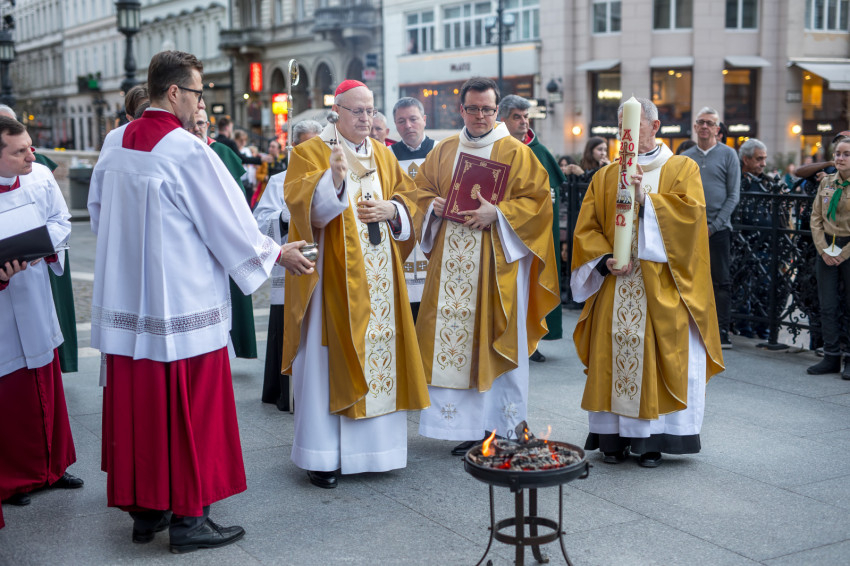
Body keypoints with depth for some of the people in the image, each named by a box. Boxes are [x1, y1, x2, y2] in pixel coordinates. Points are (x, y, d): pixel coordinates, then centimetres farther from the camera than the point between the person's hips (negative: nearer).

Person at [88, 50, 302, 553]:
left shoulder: (114, 144, 4)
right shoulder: (190, 152, -16)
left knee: (136, 406, 13)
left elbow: (98, 214, 16)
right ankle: (188, 518, 11)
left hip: (126, 304, 7)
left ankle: (144, 510, 24)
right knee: (190, 412, 3)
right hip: (185, 305, -7)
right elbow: (230, 223, -10)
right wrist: (277, 253, 5)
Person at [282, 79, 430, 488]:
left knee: (379, 352, 6)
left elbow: (410, 197, 16)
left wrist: (391, 210, -6)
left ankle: (372, 444, 18)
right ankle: (322, 455, 2)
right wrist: (333, 176, -33)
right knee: (328, 360, -5)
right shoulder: (310, 153, -2)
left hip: (377, 279, 5)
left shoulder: (382, 155, 15)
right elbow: (303, 205, -16)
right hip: (332, 276, -5)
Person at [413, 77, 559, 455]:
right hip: (452, 263, 4)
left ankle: (504, 429, 10)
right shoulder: (443, 151, 14)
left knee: (496, 342, -1)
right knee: (452, 337, 1)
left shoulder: (516, 153, 1)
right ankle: (468, 427, 10)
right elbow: (421, 189, 20)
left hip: (497, 261, -4)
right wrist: (433, 204, -2)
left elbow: (537, 200, -4)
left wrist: (498, 213, -17)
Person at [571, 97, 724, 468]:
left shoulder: (682, 169, 7)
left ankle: (653, 439, 4)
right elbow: (586, 228, 8)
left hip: (661, 286, -2)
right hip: (615, 284, 3)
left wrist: (645, 198, -19)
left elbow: (690, 212, -10)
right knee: (613, 354, -1)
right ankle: (615, 437, 7)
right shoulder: (605, 177, 14)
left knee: (658, 354, -4)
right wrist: (606, 259, -9)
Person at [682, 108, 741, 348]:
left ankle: (722, 330, 3)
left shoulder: (728, 154, 2)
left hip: (718, 228, -3)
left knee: (721, 281, -2)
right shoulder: (685, 157, 11)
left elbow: (733, 195, -2)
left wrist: (713, 226, -9)